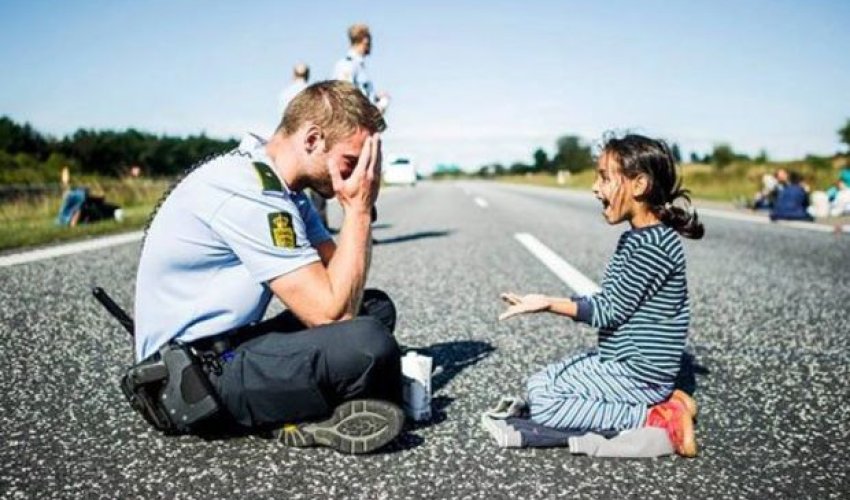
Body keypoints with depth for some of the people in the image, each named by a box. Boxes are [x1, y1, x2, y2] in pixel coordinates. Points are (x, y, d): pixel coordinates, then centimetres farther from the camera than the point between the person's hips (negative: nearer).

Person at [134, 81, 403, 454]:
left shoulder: (278, 185, 7)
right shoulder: (249, 194, -23)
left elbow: (342, 282, 6)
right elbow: (331, 311, -24)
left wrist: (359, 209, -8)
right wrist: (358, 209, -16)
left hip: (229, 346, 10)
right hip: (193, 374, -10)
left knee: (376, 307, 10)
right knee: (367, 345, -31)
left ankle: (309, 411, -7)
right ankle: (309, 417, -2)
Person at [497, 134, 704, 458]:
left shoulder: (654, 244, -22)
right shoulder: (635, 239, 9)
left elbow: (610, 310, -20)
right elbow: (608, 303, 11)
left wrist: (549, 304, -24)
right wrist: (552, 304, 6)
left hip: (639, 371, -10)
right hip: (620, 360, 10)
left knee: (544, 405, -14)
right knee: (539, 384, 12)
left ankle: (661, 420, -8)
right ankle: (661, 400, 8)